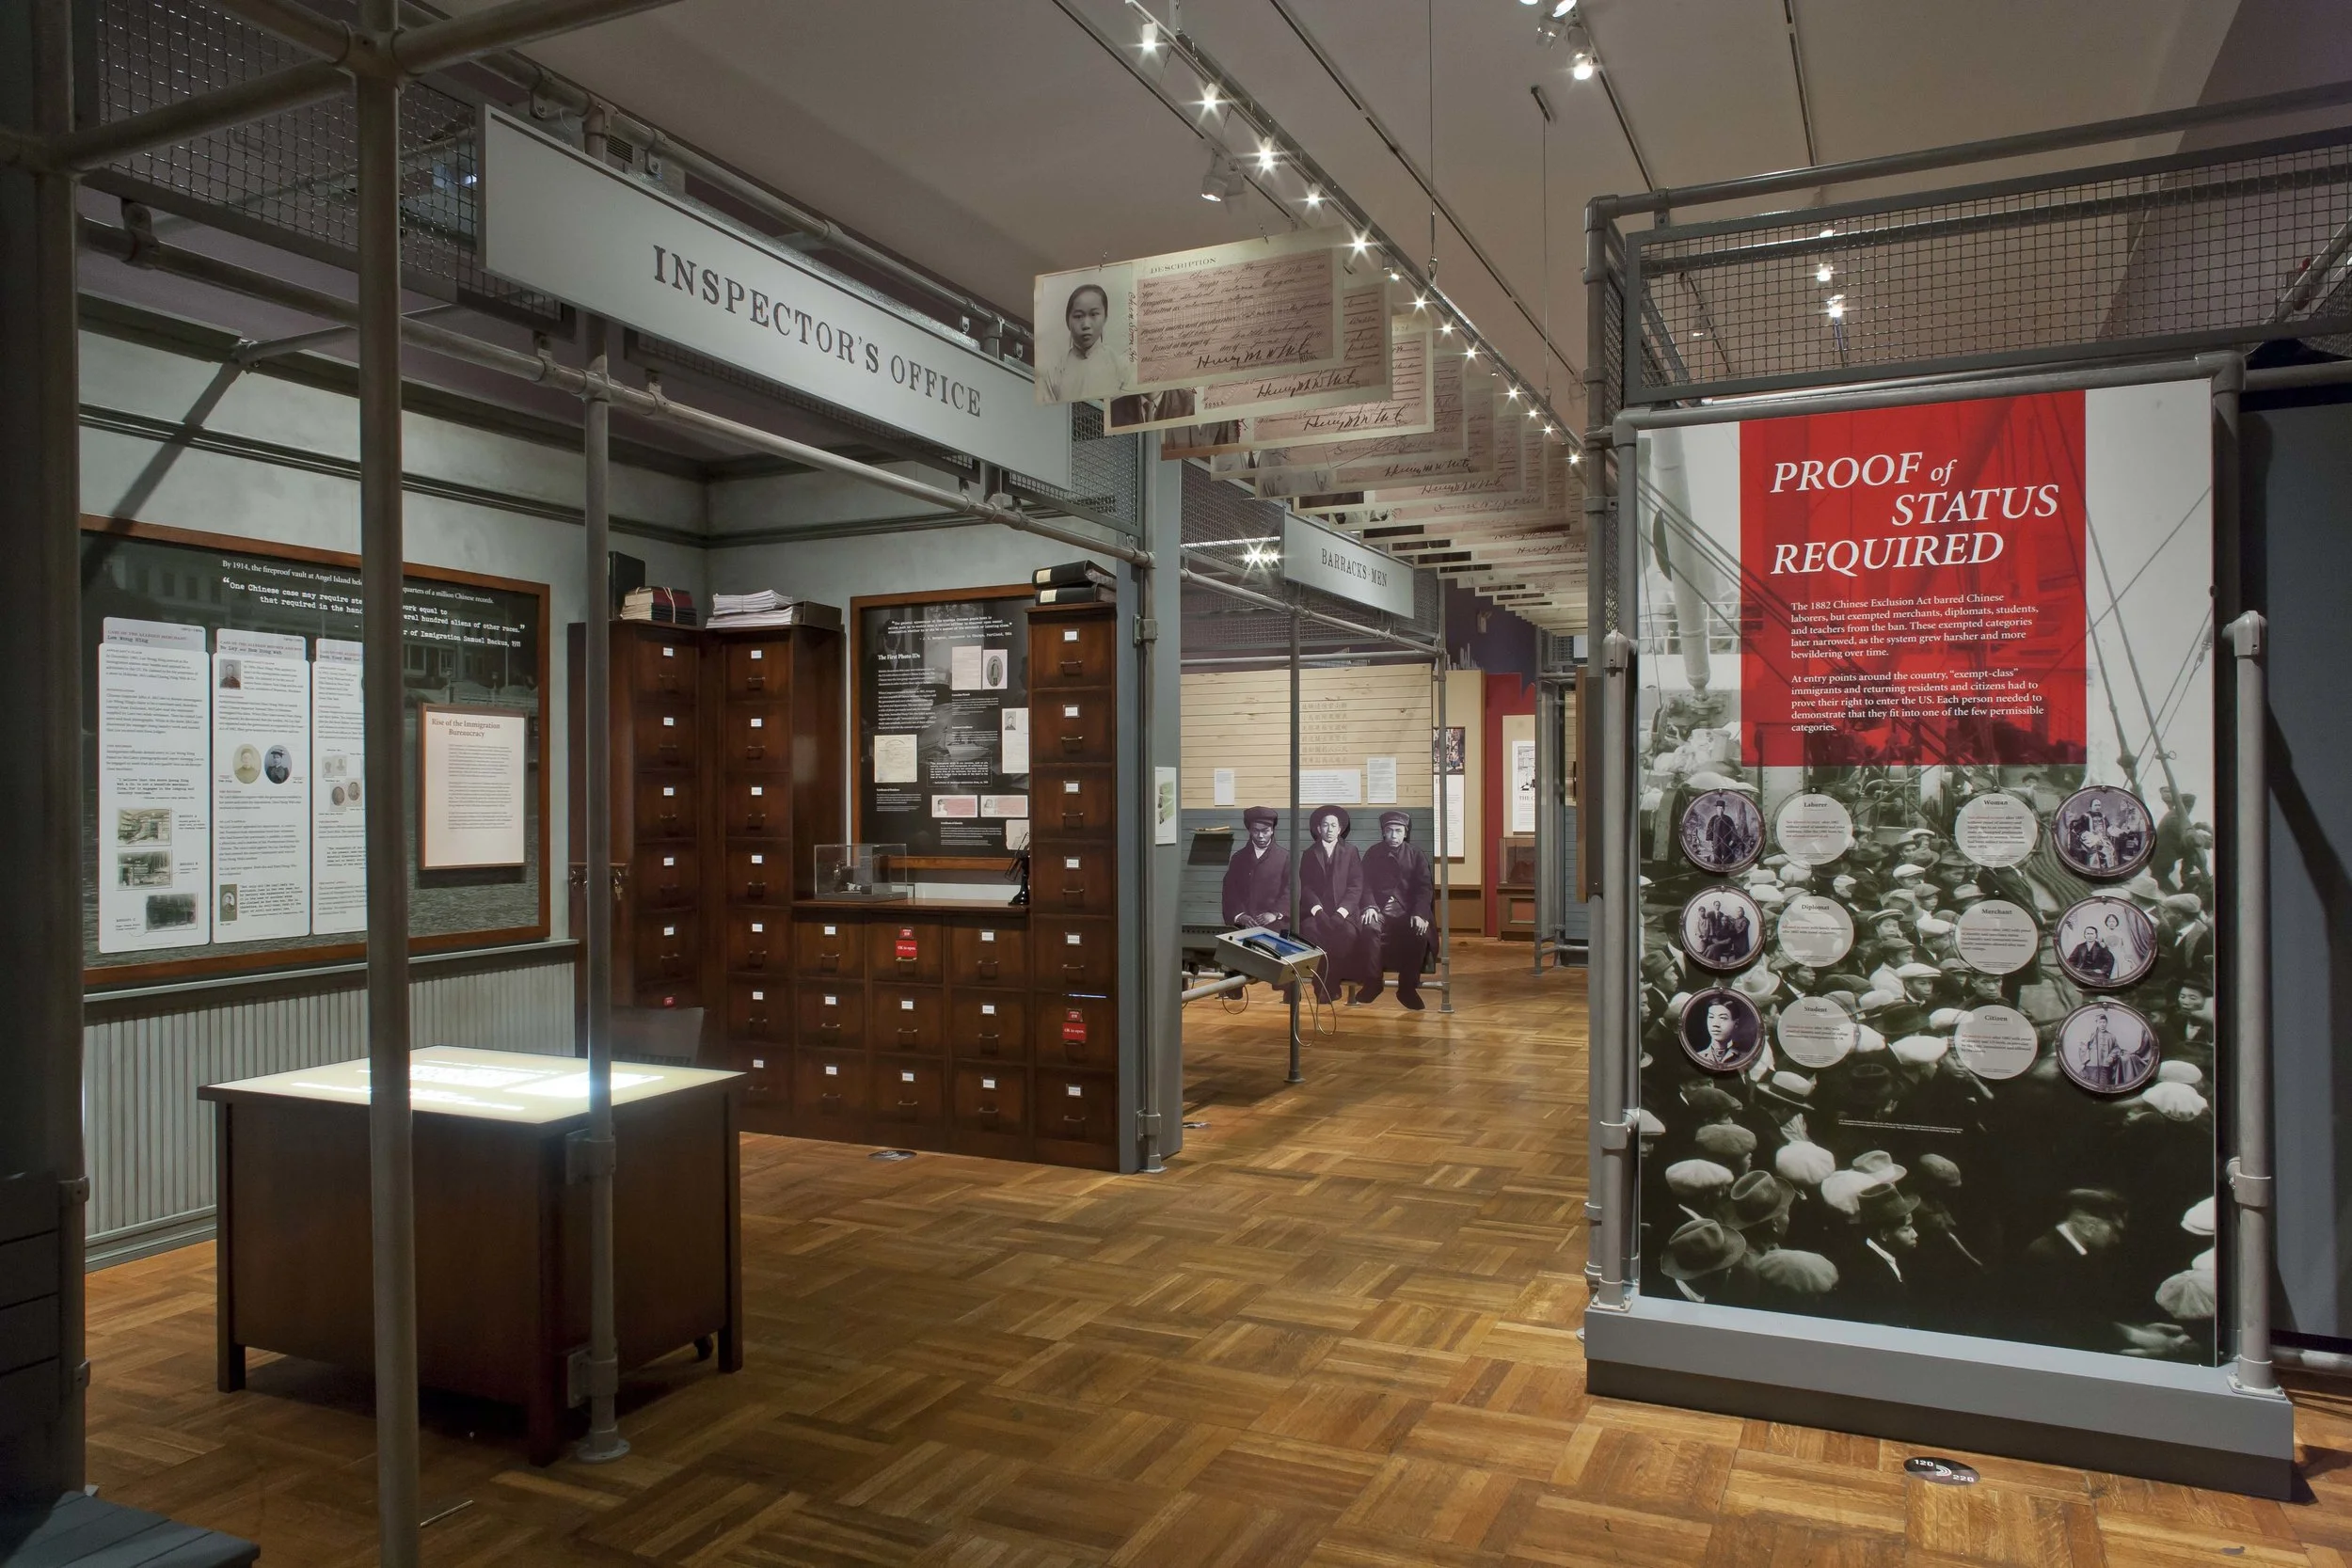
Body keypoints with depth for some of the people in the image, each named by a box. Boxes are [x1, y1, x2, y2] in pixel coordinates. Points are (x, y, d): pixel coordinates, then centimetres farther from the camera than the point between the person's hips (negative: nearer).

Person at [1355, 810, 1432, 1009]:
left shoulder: (1416, 854, 7)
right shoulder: (1373, 853, 9)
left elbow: (1423, 887, 1)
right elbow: (1366, 884, 4)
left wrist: (1420, 914, -16)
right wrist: (1370, 906, -16)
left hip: (1407, 910, 0)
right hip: (1379, 909, 0)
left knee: (1420, 933, -31)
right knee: (1370, 927, -34)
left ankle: (1408, 987, -15)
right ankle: (1373, 981, -19)